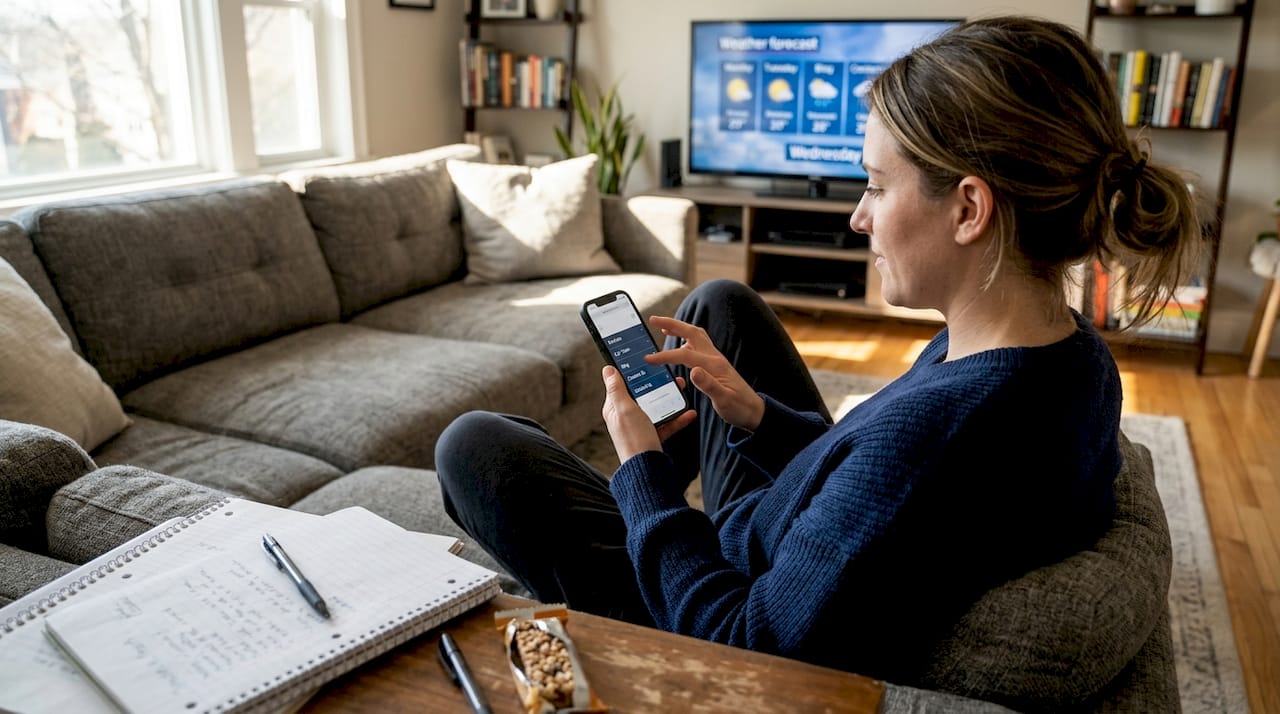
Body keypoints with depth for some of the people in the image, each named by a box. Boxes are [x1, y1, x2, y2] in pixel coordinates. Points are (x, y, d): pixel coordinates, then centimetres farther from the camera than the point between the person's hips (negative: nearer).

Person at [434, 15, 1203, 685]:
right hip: (794, 549, 8)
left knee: (472, 445, 1)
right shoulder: (1073, 352, -13)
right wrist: (757, 413, -10)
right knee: (720, 303, 15)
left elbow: (751, 648, -29)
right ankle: (641, 491, 35)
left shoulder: (936, 432, -41)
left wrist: (643, 470, -17)